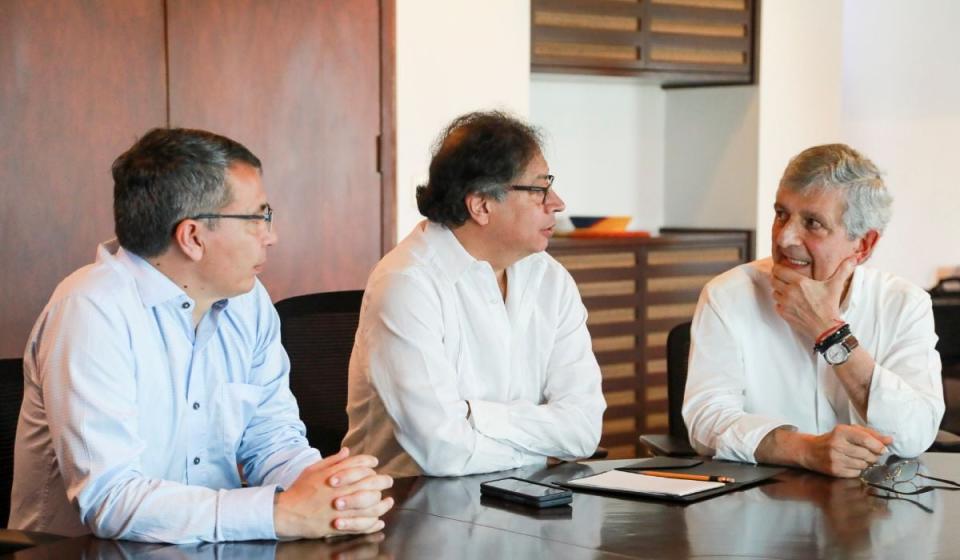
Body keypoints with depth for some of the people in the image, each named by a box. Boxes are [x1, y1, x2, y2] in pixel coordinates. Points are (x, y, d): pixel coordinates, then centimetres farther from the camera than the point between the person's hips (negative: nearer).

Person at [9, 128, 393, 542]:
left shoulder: (249, 301, 3)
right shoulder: (91, 311, -17)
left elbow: (271, 438, 6)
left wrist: (326, 489, -16)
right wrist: (283, 513, -27)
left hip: (214, 545, 5)